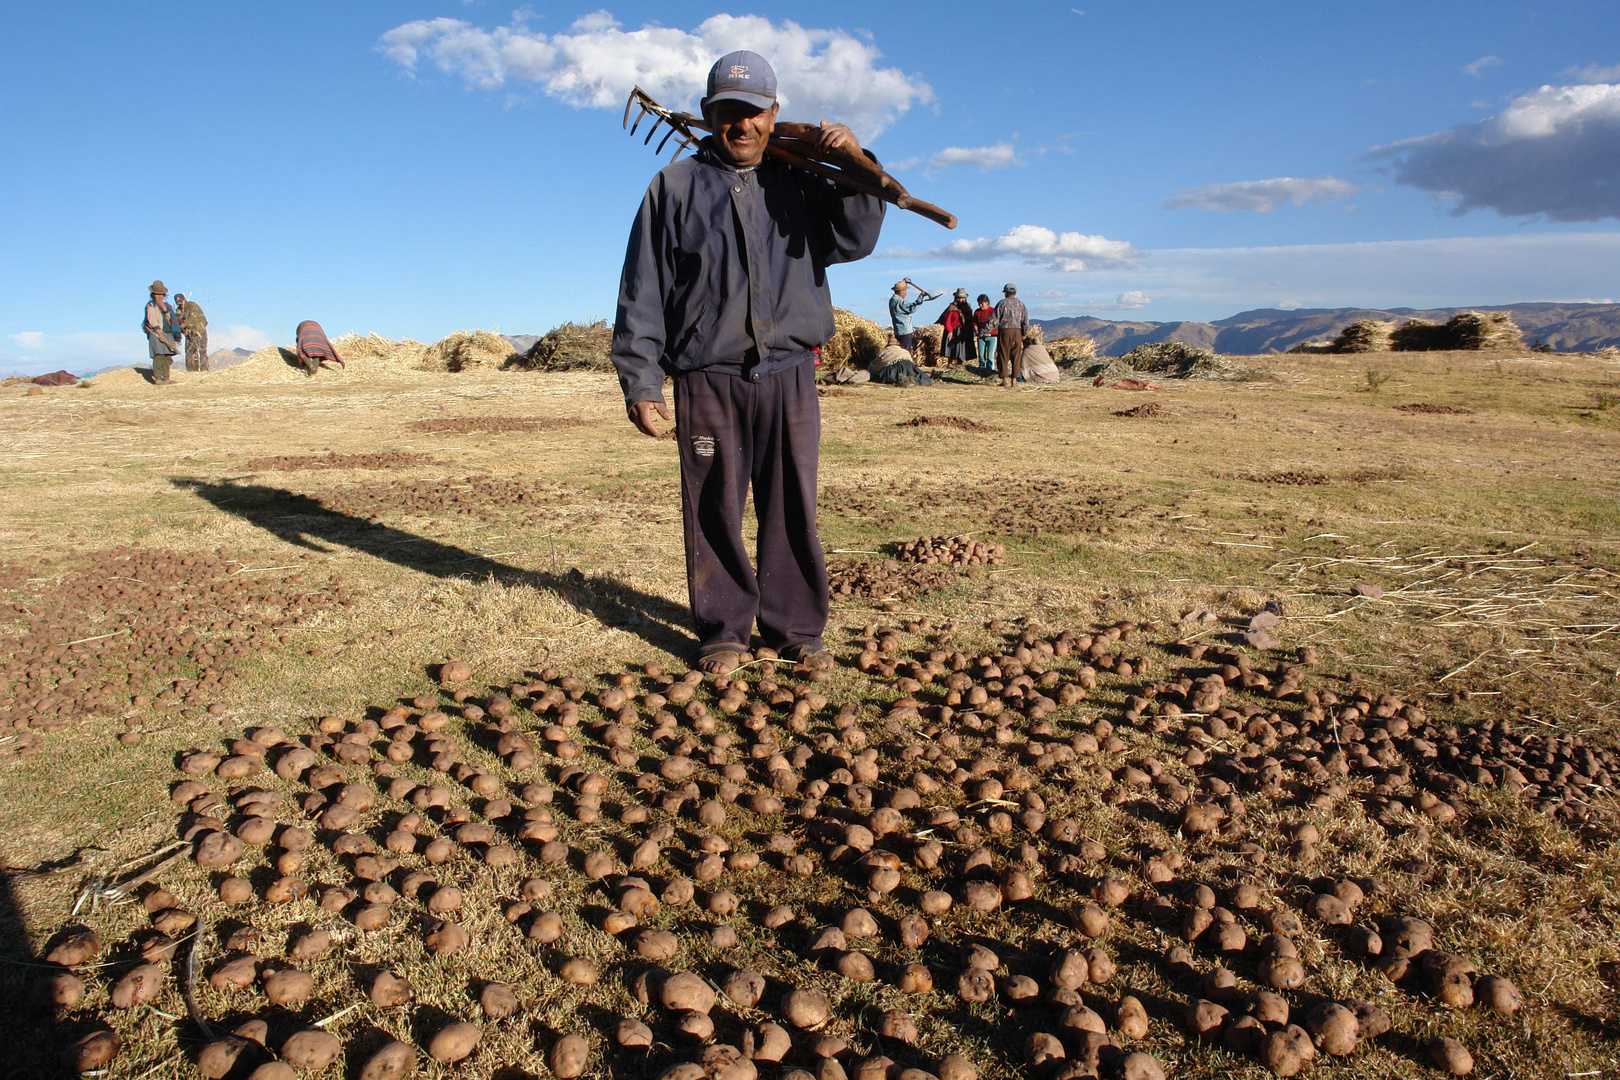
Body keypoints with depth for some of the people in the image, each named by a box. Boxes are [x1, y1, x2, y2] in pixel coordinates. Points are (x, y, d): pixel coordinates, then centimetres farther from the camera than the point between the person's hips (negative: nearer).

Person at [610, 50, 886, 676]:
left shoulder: (798, 185, 16)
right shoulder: (675, 187, 9)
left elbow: (854, 240, 4)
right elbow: (642, 295, 4)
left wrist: (855, 167, -9)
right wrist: (640, 383, -3)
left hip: (788, 377, 2)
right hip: (708, 383, -1)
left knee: (792, 510, 5)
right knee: (715, 513, 2)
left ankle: (795, 631, 17)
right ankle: (724, 633, 16)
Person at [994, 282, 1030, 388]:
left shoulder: (1002, 303, 0)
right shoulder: (1021, 304, 10)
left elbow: (995, 320, -5)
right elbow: (1026, 322, 7)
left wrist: (995, 328, 12)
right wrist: (1023, 335, 16)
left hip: (1004, 331, -3)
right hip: (1017, 331, 3)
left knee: (1003, 356, 1)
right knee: (1016, 357, 7)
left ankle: (1005, 379, -5)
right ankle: (1014, 379, 5)